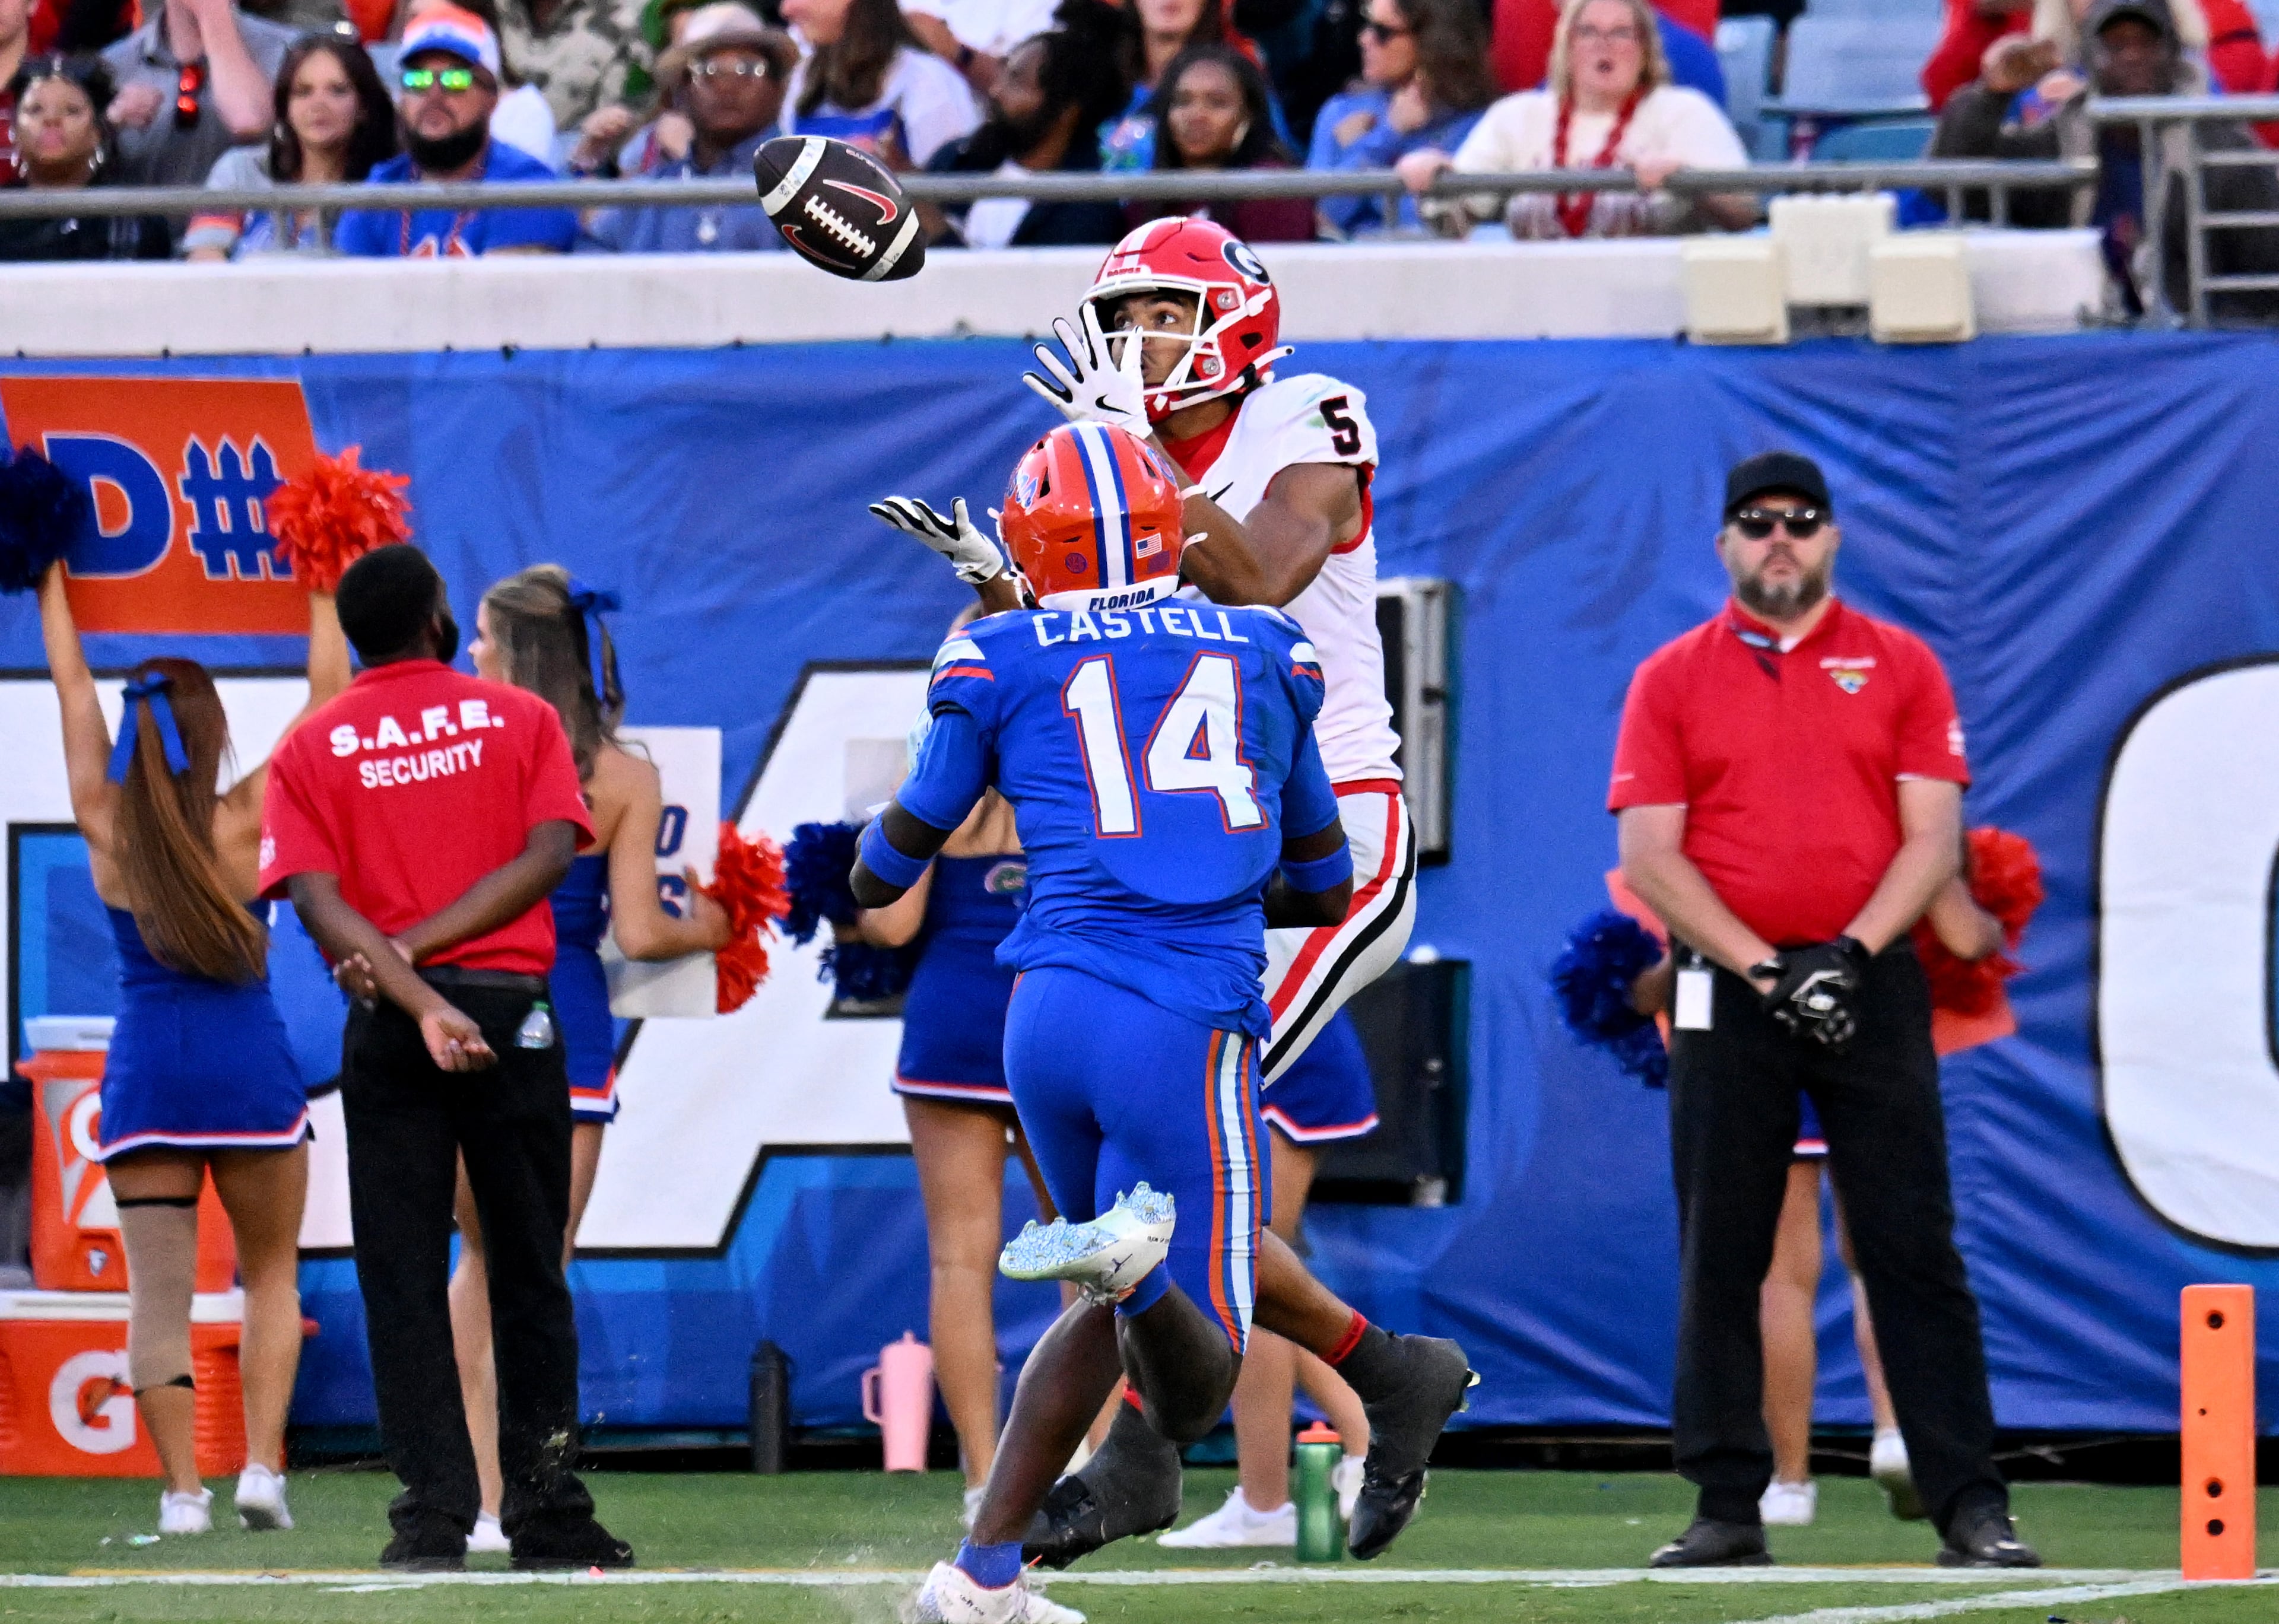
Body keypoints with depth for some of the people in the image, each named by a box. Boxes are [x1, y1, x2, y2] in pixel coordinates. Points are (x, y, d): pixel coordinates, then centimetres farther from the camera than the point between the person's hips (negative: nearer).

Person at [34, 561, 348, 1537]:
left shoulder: (108, 827, -2)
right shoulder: (245, 823, -6)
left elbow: (72, 686, 10)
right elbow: (325, 698, 3)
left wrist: (50, 583, 21)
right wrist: (324, 592, 13)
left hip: (145, 1076, 1)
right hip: (250, 1073, -1)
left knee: (157, 1293, 1)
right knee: (271, 1275, 14)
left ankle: (182, 1489, -7)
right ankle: (263, 1465, -1)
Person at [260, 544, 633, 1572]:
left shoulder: (311, 750, 5)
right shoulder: (519, 719, 5)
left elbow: (316, 901, -9)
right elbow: (548, 856, -7)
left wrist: (418, 999, -17)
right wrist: (418, 951, -10)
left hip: (387, 1027, 0)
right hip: (512, 1010, 0)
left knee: (403, 1281, 2)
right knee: (528, 1274, 7)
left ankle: (434, 1515, -6)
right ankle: (547, 1514, 5)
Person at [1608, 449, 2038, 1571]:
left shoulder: (1900, 667, 9)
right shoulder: (1671, 680, 7)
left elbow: (1933, 838, 3)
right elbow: (1651, 855, -1)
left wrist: (1851, 954, -12)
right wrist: (1766, 971, -11)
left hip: (1871, 985, 0)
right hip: (1727, 996, 0)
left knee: (1915, 1248, -5)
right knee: (1719, 1256, -1)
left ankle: (1971, 1509, -7)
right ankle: (1728, 1509, 4)